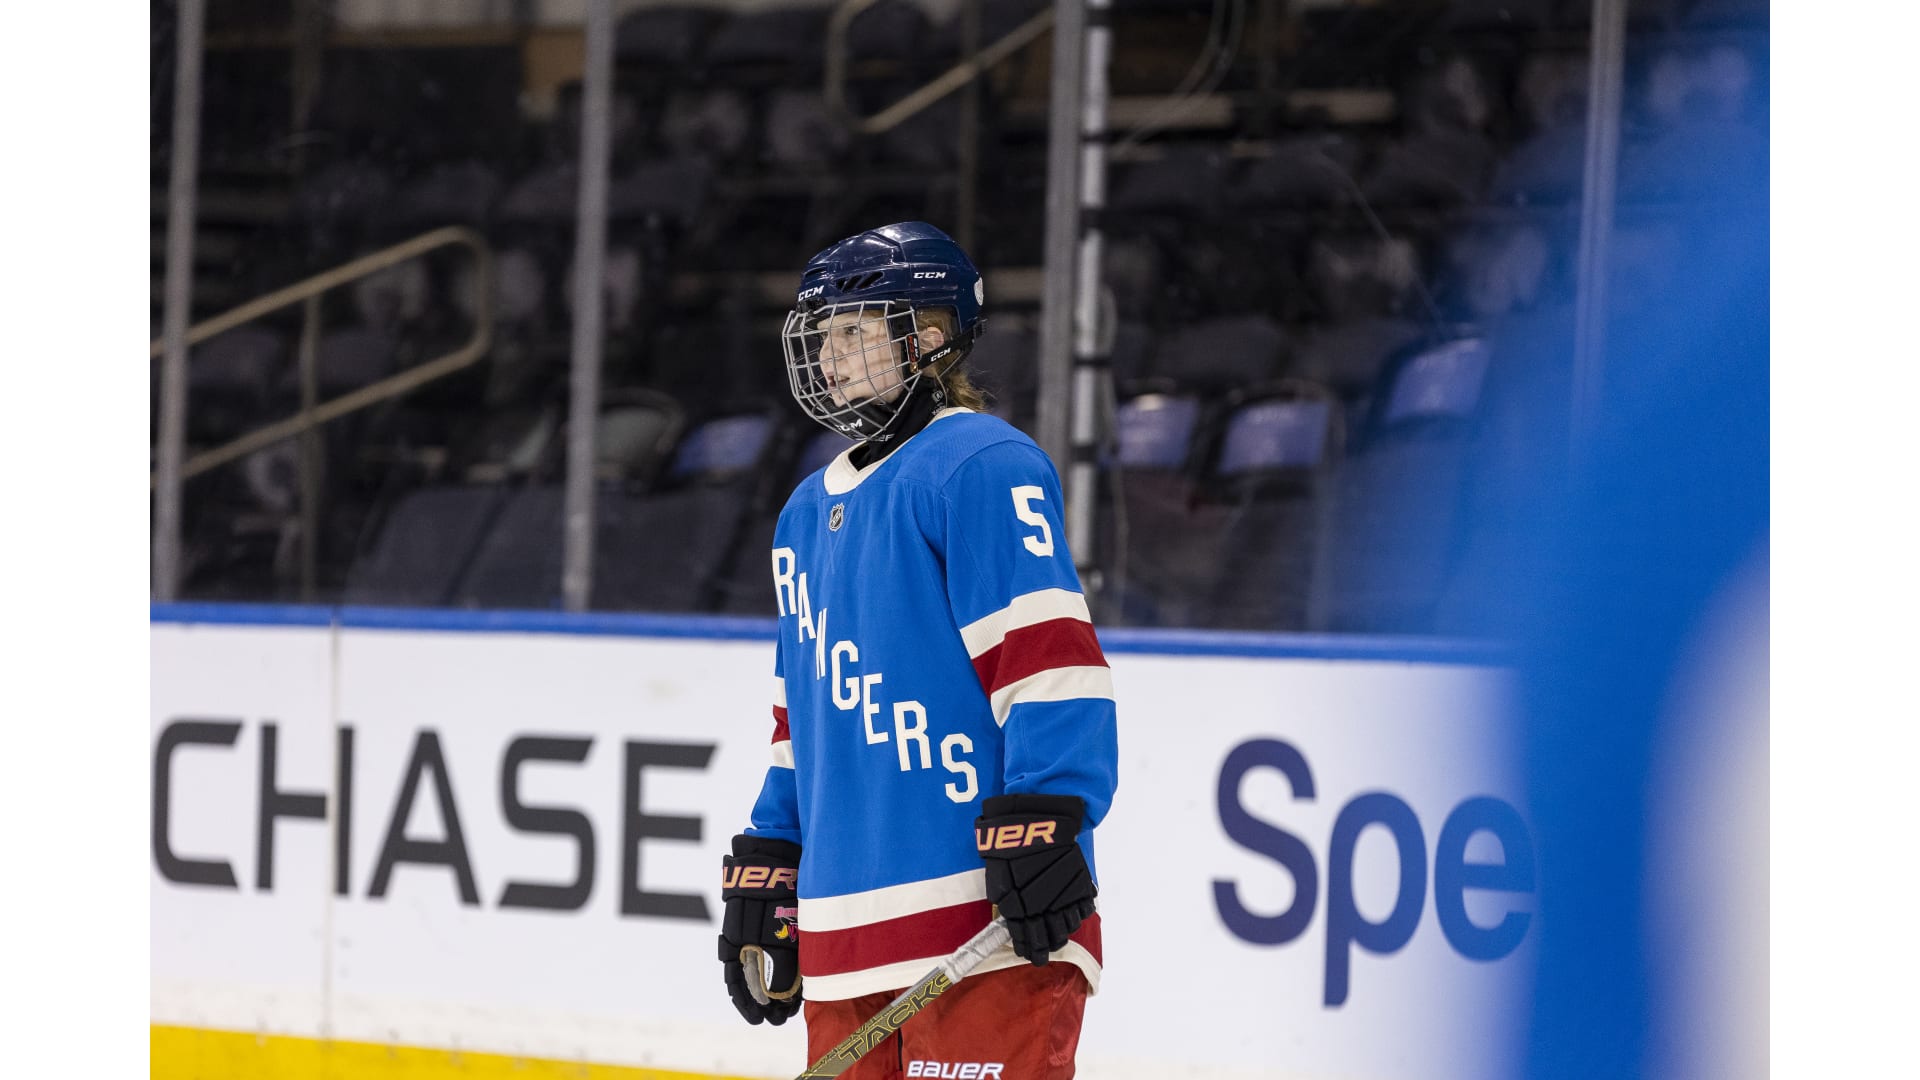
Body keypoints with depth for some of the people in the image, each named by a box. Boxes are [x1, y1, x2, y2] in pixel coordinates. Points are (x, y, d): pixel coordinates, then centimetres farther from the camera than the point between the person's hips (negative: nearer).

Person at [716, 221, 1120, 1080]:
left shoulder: (983, 469, -5)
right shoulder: (809, 512, 22)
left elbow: (1049, 653, -15)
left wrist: (1038, 826, -23)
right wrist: (766, 875, 25)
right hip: (846, 922, 9)